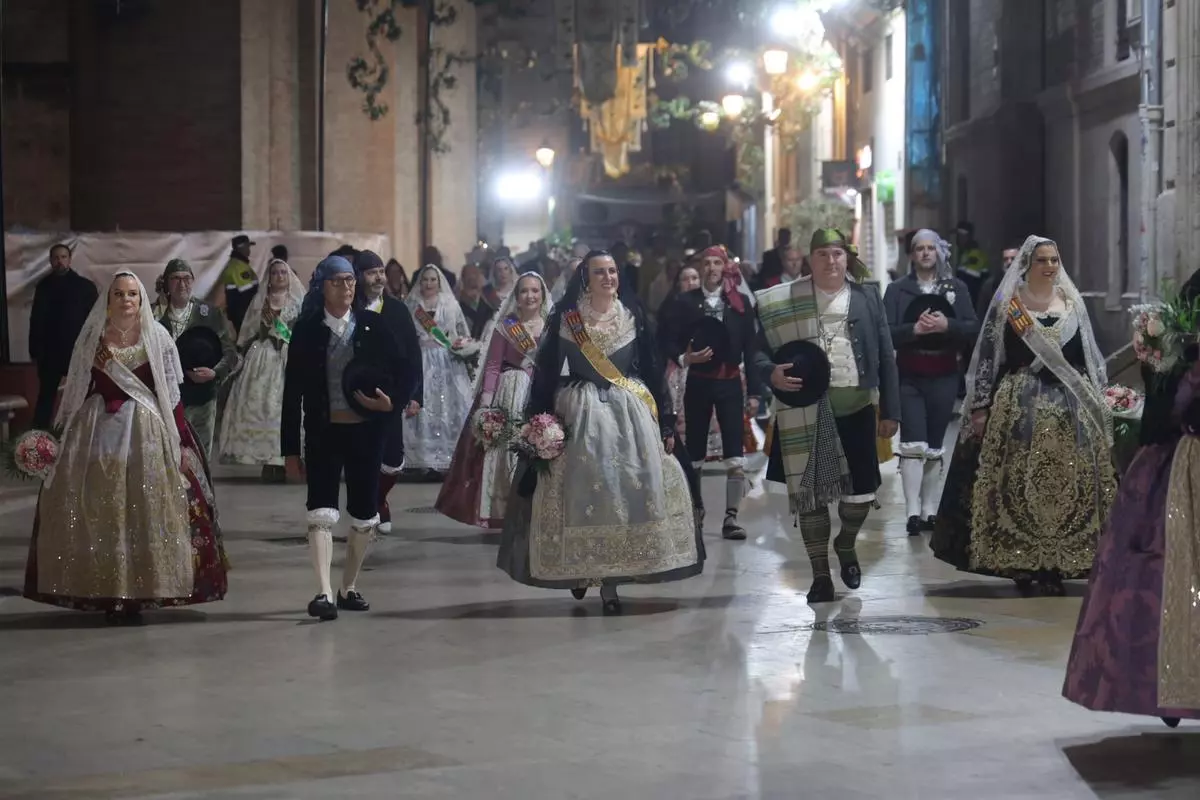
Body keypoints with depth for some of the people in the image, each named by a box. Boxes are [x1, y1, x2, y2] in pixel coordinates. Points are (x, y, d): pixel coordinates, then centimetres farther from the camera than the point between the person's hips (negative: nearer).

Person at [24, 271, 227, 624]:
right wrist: (62, 434, 5)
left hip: (147, 432, -1)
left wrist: (182, 442, -2)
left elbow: (171, 393, 2)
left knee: (146, 511, -2)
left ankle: (139, 592, 4)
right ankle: (106, 591, 7)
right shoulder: (92, 337, 6)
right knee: (99, 514, 0)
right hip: (97, 432, 1)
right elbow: (75, 390, 9)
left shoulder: (157, 337, 3)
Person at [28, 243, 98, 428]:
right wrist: (35, 350, 2)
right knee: (46, 395, 6)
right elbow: (36, 320, 8)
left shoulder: (85, 286, -2)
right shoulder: (44, 286, 6)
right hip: (50, 351, 2)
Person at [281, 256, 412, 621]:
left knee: (364, 513, 8)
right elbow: (292, 392, 1)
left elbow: (403, 370, 8)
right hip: (323, 431, -2)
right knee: (322, 510, -14)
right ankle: (324, 592, -20)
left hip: (365, 431, 2)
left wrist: (391, 400, -15)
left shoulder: (372, 325, 2)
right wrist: (291, 448, -1)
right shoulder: (306, 330, 0)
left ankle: (349, 588, 23)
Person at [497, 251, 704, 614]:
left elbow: (652, 371, 8)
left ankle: (610, 578, 3)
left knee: (628, 488, -4)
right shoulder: (567, 319, 0)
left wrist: (665, 424, 5)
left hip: (631, 414, 2)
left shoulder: (634, 317, 7)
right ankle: (577, 568, 13)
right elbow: (546, 373, 0)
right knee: (582, 490, -5)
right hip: (581, 414, -2)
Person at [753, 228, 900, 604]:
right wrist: (771, 372, -19)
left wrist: (890, 410, 2)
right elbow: (759, 348, 3)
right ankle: (820, 575, 17)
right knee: (810, 491, 4)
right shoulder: (784, 300, 1)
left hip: (856, 404, 1)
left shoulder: (867, 296, 6)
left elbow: (885, 355, 6)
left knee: (863, 489, 1)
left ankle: (846, 544, 33)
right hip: (807, 408, -1)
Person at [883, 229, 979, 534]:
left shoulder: (956, 288, 8)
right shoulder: (897, 289, 3)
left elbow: (973, 329, 1)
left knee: (935, 445, 7)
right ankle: (913, 511, -14)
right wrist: (915, 329, -22)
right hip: (909, 377, -2)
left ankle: (930, 510, 14)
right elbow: (886, 332, -5)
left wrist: (947, 325, -17)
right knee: (914, 443, -12)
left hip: (944, 377, 2)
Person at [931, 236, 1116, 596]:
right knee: (1017, 485, -3)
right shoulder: (1007, 305, 1)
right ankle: (1021, 565, 5)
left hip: (1069, 406, 3)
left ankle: (1057, 565, 6)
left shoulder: (1072, 303, 10)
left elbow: (1088, 359, 14)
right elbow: (987, 357, -1)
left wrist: (1097, 404, 11)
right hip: (1018, 405, -3)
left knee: (1066, 487, 0)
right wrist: (980, 406, -6)